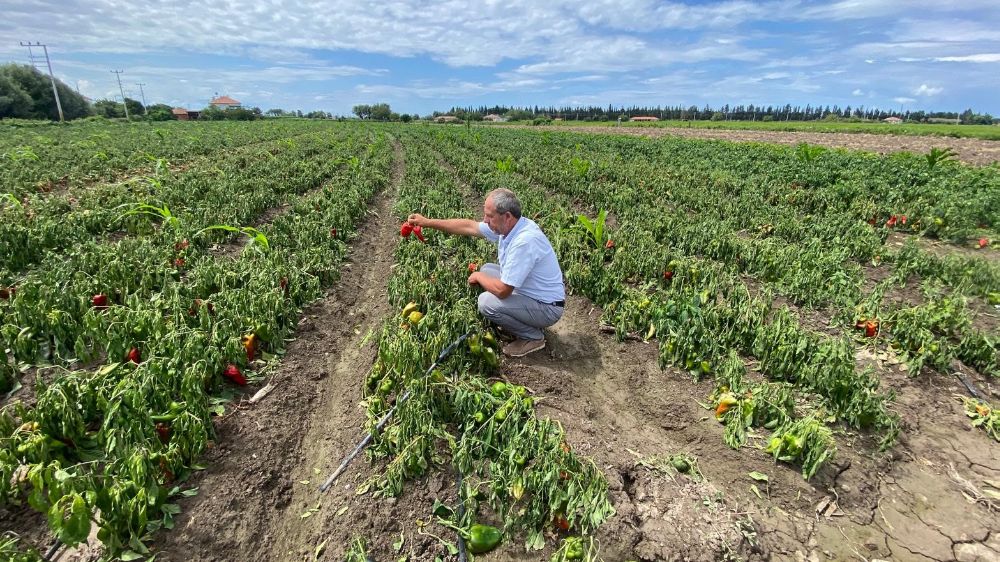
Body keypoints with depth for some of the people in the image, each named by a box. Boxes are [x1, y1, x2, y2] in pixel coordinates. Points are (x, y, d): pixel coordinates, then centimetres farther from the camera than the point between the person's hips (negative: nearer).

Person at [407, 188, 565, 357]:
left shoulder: (524, 241, -34)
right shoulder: (507, 226, -5)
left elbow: (502, 290, -31)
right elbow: (469, 226, 6)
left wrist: (478, 277, -11)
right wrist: (427, 222, 7)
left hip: (547, 307, -9)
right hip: (528, 291, 9)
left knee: (487, 302, -22)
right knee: (487, 269, 13)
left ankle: (533, 337, 0)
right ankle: (518, 322, 17)